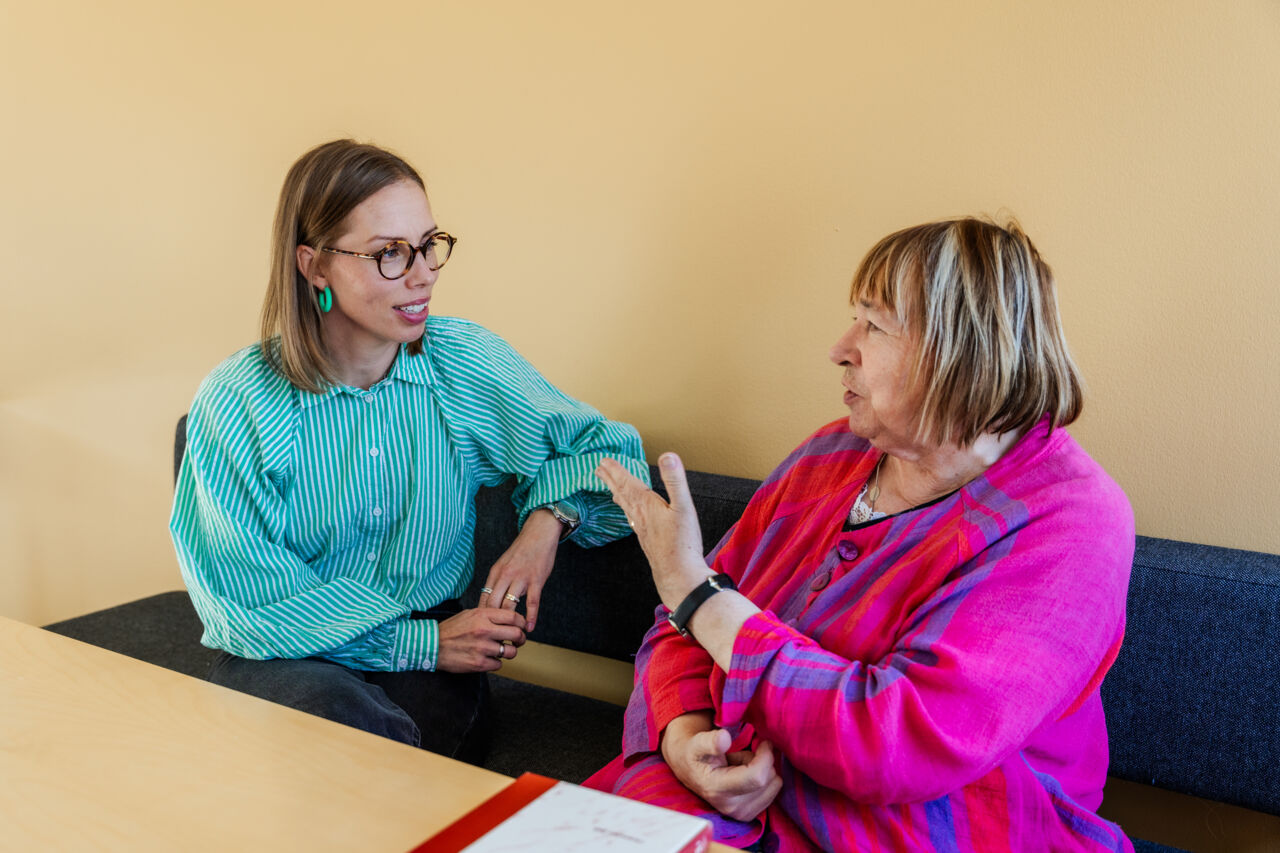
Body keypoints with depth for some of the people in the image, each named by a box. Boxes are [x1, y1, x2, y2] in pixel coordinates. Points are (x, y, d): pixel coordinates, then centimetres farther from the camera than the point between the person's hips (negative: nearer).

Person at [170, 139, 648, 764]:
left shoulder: (468, 362, -3)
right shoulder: (236, 404, -11)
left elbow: (606, 449, 7)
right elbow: (257, 607, -11)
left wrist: (549, 519, -15)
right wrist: (424, 642, -18)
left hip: (435, 639, 2)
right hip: (284, 658, -2)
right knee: (362, 729, -34)